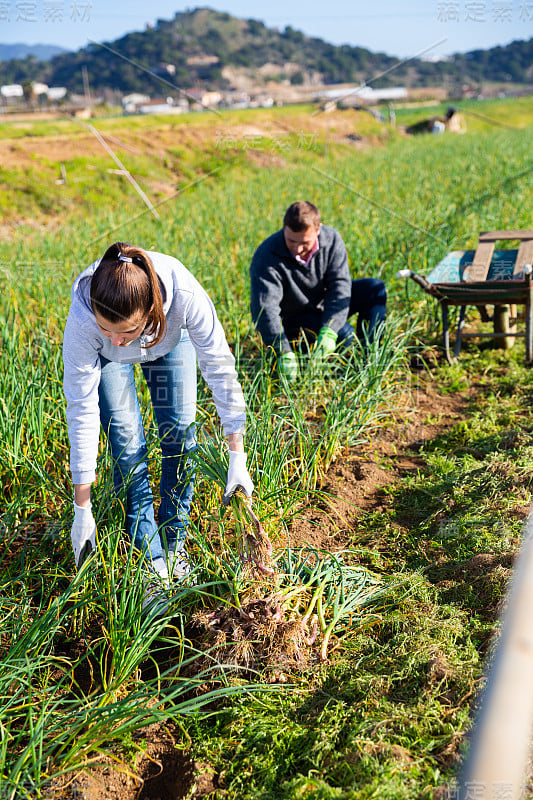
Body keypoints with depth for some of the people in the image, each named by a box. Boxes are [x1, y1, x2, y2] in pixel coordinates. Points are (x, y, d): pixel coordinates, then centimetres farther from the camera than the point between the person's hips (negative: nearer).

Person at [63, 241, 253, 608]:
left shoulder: (186, 295, -44)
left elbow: (220, 368, -31)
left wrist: (238, 458, -29)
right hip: (107, 359, -1)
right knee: (127, 445, -10)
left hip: (170, 338, 1)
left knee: (180, 436, -4)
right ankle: (151, 560, 1)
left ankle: (174, 545, 14)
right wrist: (83, 511, -28)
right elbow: (82, 412, -33)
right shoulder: (82, 322, -41)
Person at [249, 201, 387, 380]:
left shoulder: (331, 239, -17)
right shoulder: (266, 257, -28)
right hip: (292, 318, -5)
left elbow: (340, 286, -23)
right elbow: (264, 309, -34)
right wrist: (284, 353, -46)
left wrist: (329, 330, -37)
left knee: (376, 289, -10)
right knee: (344, 334, -29)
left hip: (324, 305, 5)